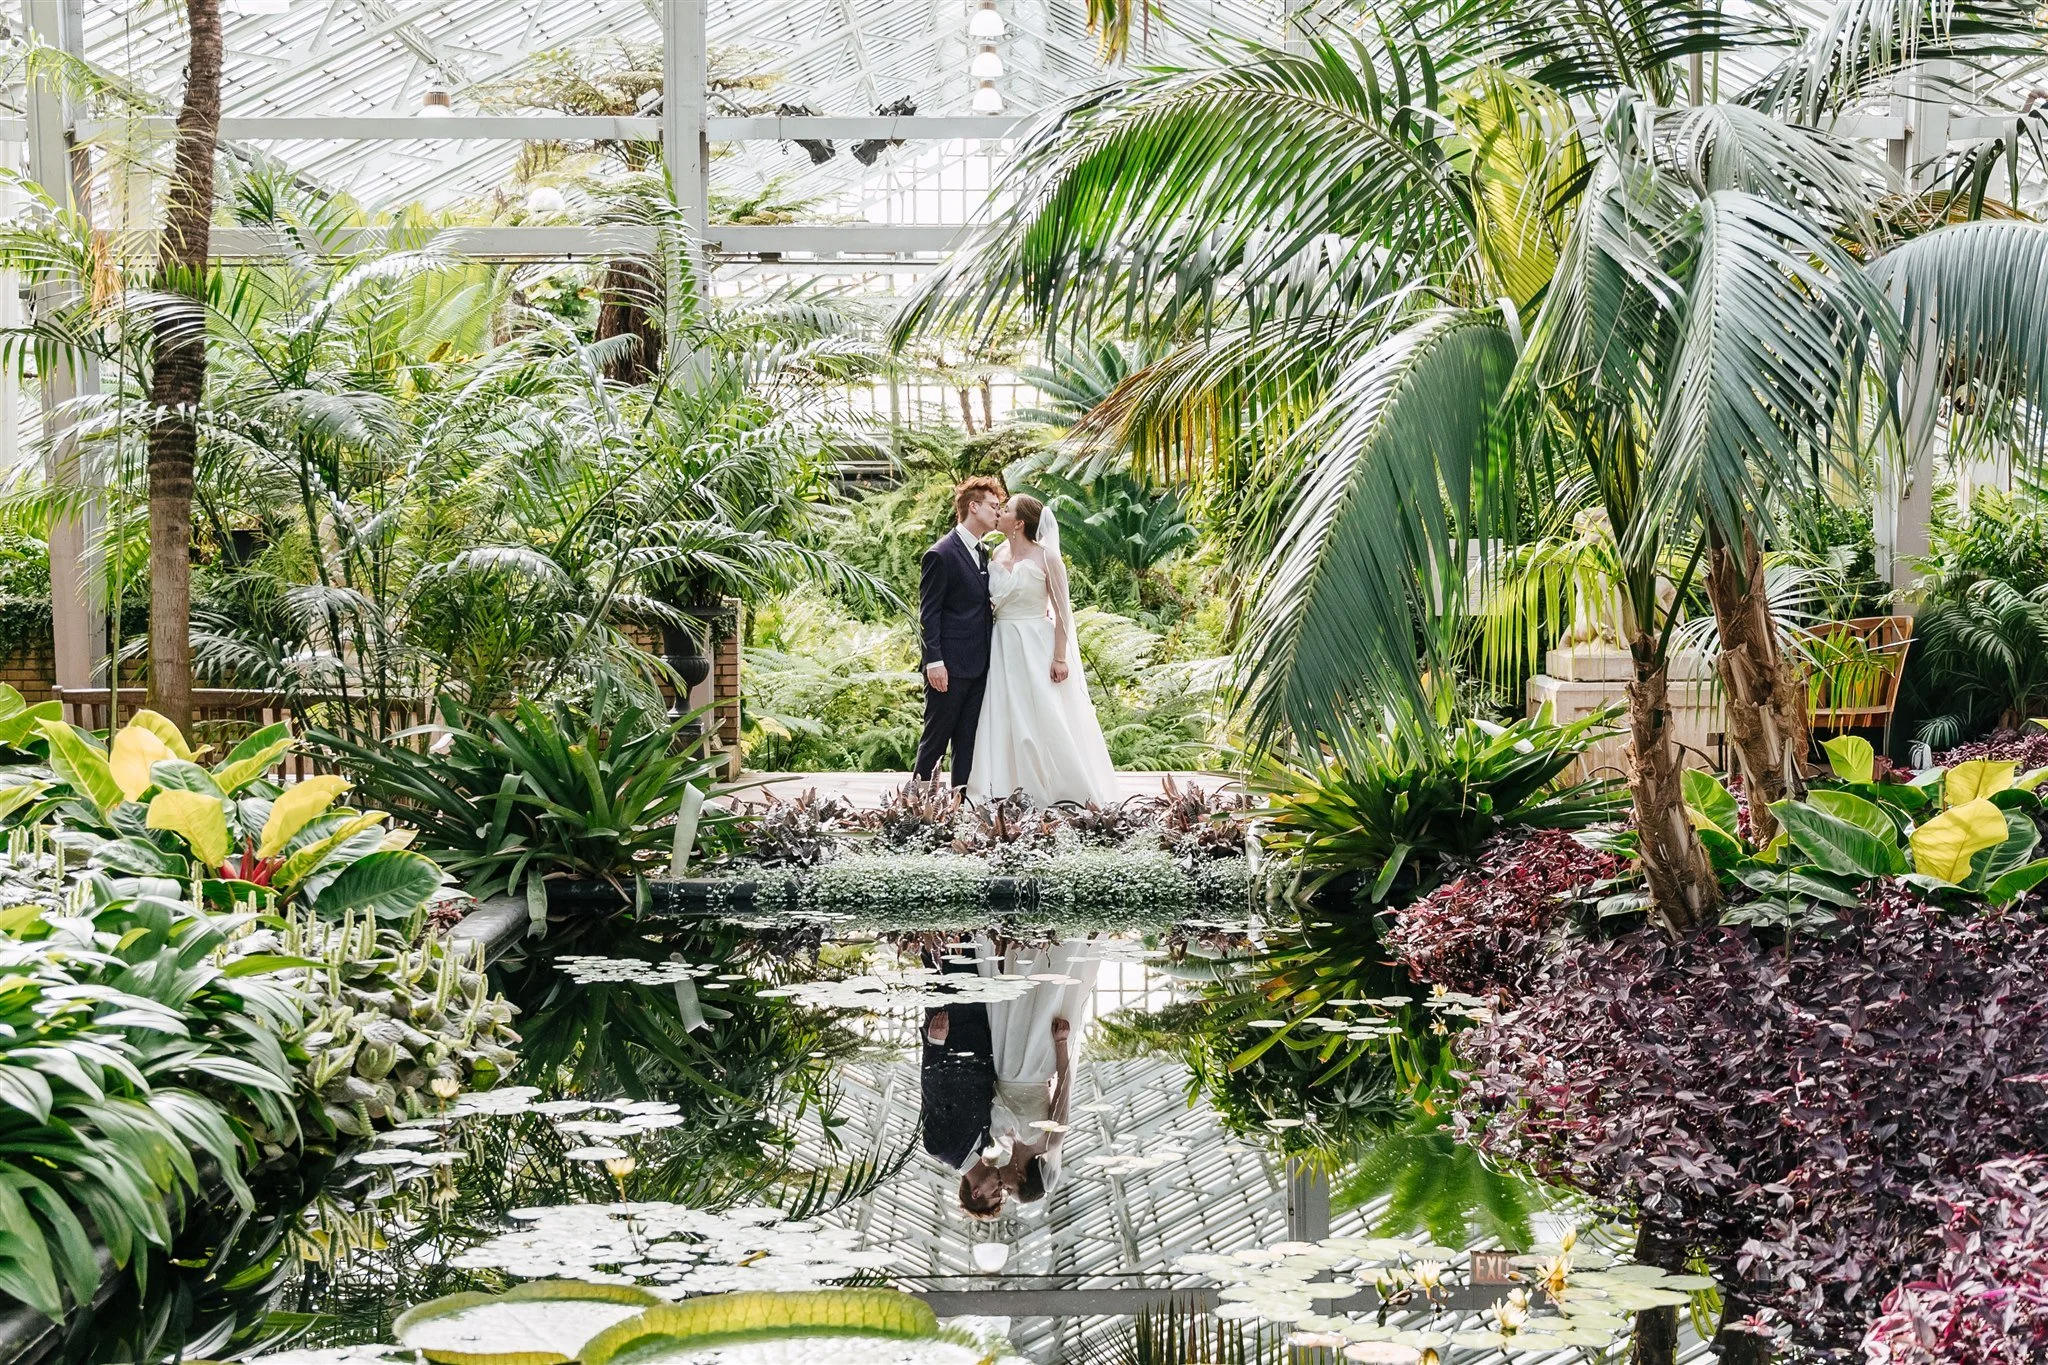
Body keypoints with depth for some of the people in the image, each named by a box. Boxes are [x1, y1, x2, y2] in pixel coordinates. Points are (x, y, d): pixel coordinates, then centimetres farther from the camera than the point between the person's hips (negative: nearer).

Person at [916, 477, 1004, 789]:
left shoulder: (984, 553, 14)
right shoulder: (941, 555, -10)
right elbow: (928, 613, -13)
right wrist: (934, 661, -18)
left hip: (979, 666, 8)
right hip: (949, 667, -8)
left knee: (968, 740, 7)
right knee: (936, 738, 0)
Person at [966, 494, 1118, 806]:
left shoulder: (1046, 558, -10)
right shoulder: (997, 555, 6)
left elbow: (1063, 610, -9)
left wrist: (1060, 657, -14)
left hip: (1038, 647, -5)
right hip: (1004, 648, 5)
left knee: (1049, 719, -2)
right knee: (1007, 719, 4)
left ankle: (1068, 791, 8)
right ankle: (1014, 789, 10)